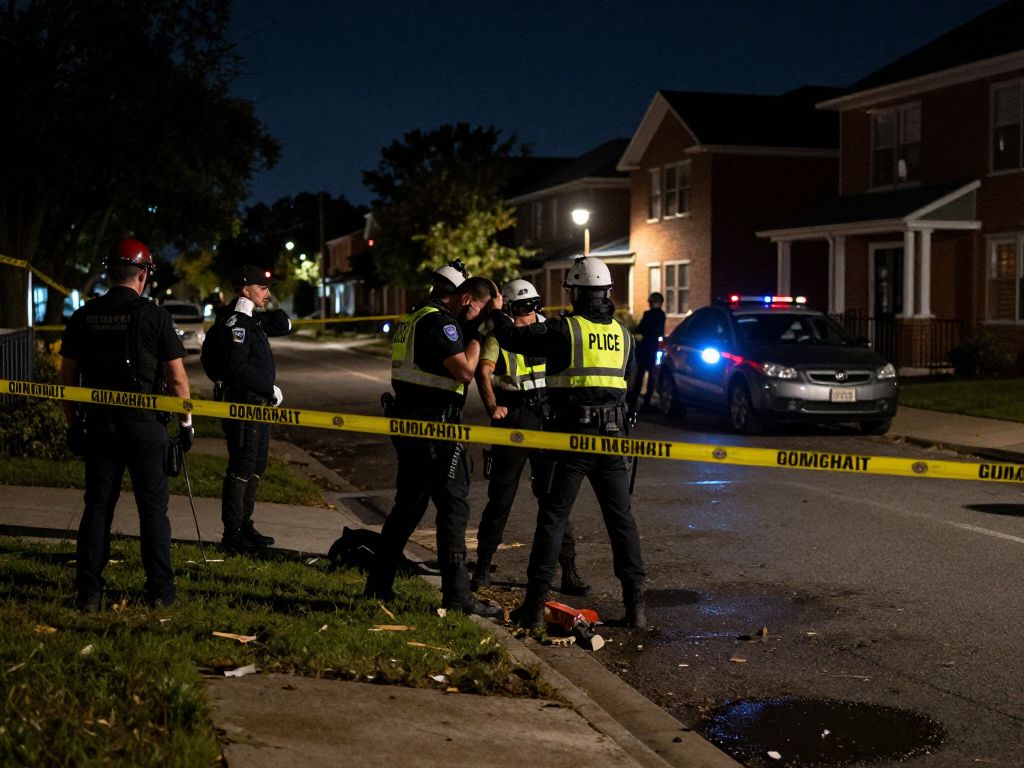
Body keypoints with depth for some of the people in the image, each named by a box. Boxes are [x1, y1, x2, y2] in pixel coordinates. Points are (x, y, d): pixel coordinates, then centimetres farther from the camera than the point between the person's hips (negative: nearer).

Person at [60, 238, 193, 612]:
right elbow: (176, 378, -7)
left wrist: (72, 422, 17)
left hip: (98, 424, 3)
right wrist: (185, 421, 5)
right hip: (145, 426, -3)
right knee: (152, 508, 6)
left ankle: (89, 593, 8)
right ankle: (160, 591, 11)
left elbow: (68, 377, 6)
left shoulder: (83, 317, 2)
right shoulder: (154, 315, -7)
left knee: (97, 507, 9)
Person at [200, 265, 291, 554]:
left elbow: (283, 326, 21)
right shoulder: (235, 322, -16)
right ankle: (232, 534, -3)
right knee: (241, 468, -7)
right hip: (242, 403, -10)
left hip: (258, 404, 10)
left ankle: (244, 524, 28)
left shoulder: (252, 320, 15)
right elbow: (238, 367, -25)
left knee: (256, 466, 17)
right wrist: (270, 388, -19)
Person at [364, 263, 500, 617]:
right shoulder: (439, 321, -15)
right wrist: (476, 336, -6)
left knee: (409, 504, 17)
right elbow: (464, 370, -22)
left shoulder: (416, 316, 17)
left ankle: (378, 583, 21)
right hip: (434, 425, -10)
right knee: (454, 505, -6)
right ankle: (457, 594, -6)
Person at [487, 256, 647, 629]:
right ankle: (635, 605, 9)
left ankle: (535, 605, 2)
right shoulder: (623, 335, 9)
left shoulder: (565, 330, -9)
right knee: (621, 519, 10)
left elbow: (514, 337, -5)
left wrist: (495, 314, 15)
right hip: (612, 435, 4)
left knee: (552, 519, 2)